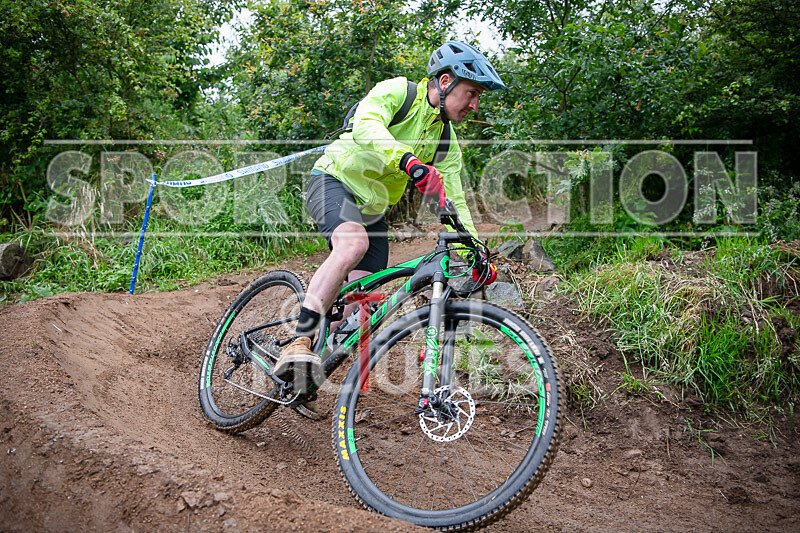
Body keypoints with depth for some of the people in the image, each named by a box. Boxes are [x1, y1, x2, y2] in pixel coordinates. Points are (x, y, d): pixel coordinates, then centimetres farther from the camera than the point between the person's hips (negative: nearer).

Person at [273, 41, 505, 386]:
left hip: (372, 210, 7)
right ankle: (299, 344, -37)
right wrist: (410, 161, -51)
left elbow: (454, 202, 4)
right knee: (354, 242, -38)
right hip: (335, 180, -7)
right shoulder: (396, 91, -13)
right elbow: (366, 128, -34)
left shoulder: (448, 143, 5)